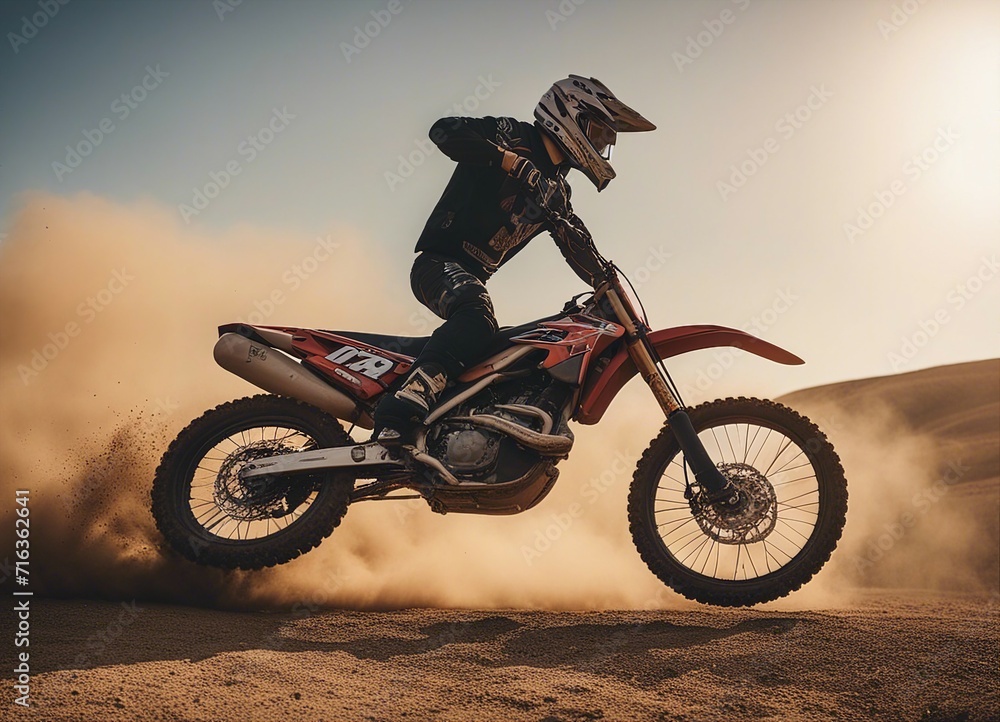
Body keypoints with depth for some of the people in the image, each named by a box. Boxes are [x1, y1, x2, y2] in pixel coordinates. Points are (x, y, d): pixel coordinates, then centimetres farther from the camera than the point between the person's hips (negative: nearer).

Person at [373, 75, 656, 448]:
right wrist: (509, 160, -29)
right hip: (439, 262, -9)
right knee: (477, 315, -38)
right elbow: (445, 129, -21)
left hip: (473, 277, 9)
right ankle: (397, 417, -48)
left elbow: (579, 246, 19)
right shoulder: (513, 136, -5)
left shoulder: (556, 191, 18)